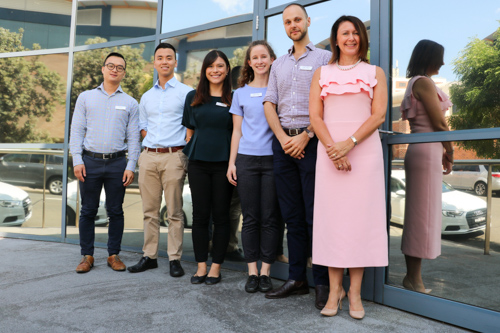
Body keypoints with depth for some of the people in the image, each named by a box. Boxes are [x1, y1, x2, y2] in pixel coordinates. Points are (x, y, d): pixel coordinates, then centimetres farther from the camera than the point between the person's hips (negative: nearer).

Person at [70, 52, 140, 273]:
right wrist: (77, 160, -4)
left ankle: (114, 255, 16)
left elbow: (133, 138, 6)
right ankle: (87, 256, 16)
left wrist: (131, 166, -3)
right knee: (88, 211, 5)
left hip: (117, 163, 0)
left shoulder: (130, 103, 9)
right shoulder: (85, 98, 10)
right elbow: (76, 131, 6)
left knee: (116, 211, 5)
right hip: (90, 161, 0)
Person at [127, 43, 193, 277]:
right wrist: (149, 142, 10)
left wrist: (184, 148, -6)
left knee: (174, 211, -3)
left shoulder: (186, 92, 4)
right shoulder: (146, 97, 19)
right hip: (148, 157, 5)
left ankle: (175, 259, 5)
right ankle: (149, 256, 17)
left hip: (173, 156, -5)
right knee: (150, 210, 8)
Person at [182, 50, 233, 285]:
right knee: (200, 215, 5)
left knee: (220, 215, 3)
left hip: (223, 163, -2)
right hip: (198, 162, 2)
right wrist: (191, 150, 6)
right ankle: (201, 266, 16)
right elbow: (189, 130, 16)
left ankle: (216, 267, 14)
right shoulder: (193, 97, 11)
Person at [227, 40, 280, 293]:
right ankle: (252, 272, 12)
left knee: (269, 218, 0)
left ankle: (265, 272, 11)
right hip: (246, 159, 1)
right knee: (250, 218, 3)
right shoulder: (241, 93, 13)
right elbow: (237, 131, 12)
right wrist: (231, 162, 5)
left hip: (273, 159, -1)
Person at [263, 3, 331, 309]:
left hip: (311, 142, -5)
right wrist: (283, 138, -3)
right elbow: (269, 104, 12)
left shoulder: (324, 58, 5)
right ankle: (297, 278, 16)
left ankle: (323, 282, 5)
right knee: (292, 216, 7)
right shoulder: (279, 65, 20)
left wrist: (305, 136, -14)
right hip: (283, 143, 5)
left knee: (315, 216, -5)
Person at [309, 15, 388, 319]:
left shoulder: (375, 73, 12)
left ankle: (355, 292, 7)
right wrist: (333, 149, -12)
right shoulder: (321, 73, 14)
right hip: (330, 150, 1)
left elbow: (378, 115, 0)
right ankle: (335, 289, 8)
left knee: (361, 214, -2)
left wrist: (349, 143, -15)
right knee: (331, 214, -1)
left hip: (365, 149, 0)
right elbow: (315, 116, 4)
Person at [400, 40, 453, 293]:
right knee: (423, 216, -5)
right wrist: (450, 153, 0)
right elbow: (439, 123, -12)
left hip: (421, 151, 10)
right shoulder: (424, 82, -10)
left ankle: (412, 276, 20)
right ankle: (414, 280, 2)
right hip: (427, 151, -10)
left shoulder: (414, 83, 20)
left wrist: (442, 152, 13)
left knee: (417, 216, 12)